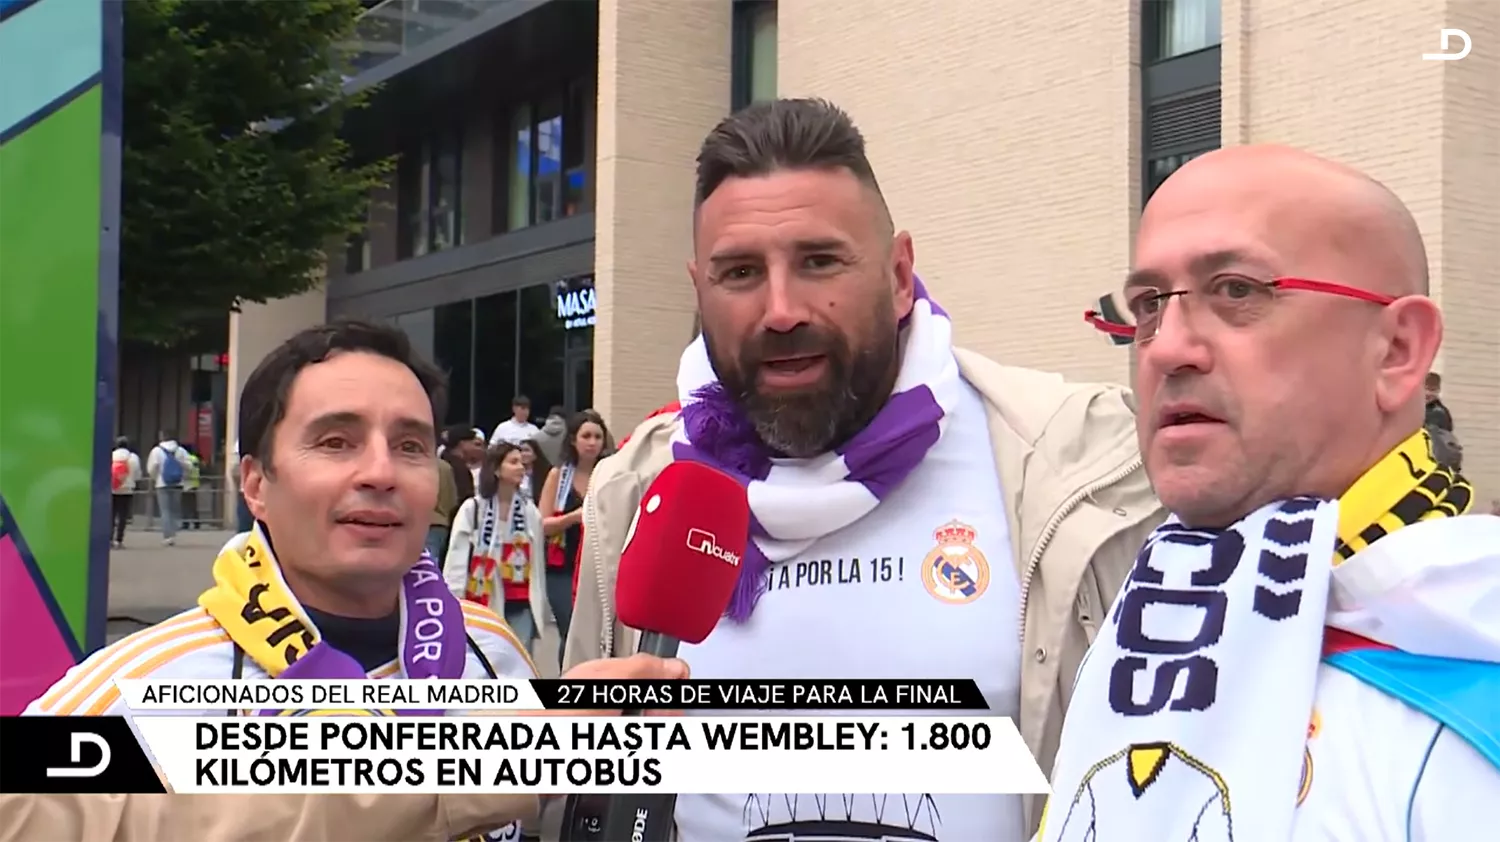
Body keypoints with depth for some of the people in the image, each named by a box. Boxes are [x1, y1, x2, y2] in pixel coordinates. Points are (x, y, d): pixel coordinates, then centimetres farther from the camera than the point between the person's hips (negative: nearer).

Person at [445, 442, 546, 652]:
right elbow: (457, 557, -5)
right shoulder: (472, 508, -5)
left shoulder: (529, 510, 7)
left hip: (520, 603, 3)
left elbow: (537, 559, 11)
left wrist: (539, 603, 10)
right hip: (483, 600, -3)